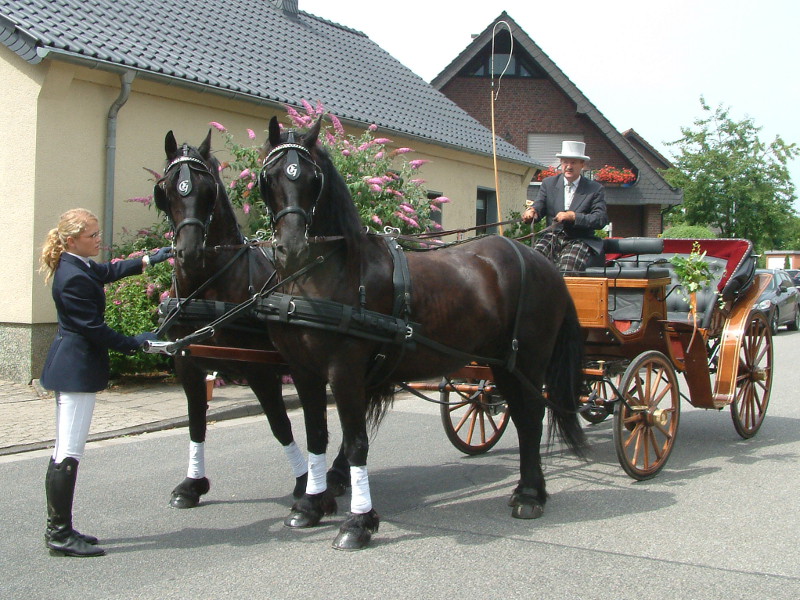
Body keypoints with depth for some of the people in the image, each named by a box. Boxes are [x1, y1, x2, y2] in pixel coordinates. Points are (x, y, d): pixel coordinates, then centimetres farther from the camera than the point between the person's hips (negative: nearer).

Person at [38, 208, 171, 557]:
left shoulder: (79, 267, 11)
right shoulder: (74, 277, -20)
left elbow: (110, 271, 30)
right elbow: (93, 328, -18)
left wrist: (150, 260, 30)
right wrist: (133, 343, -7)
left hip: (68, 367, 11)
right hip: (77, 369, -11)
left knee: (64, 452, 14)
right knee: (69, 454, -5)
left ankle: (58, 529, 22)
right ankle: (60, 535, 2)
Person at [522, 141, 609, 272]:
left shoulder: (595, 189, 5)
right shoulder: (548, 183, 13)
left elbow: (602, 219, -5)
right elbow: (539, 207, 7)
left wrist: (573, 216, -18)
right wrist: (532, 211, -20)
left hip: (579, 240, -2)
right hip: (552, 238, 2)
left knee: (565, 271, -32)